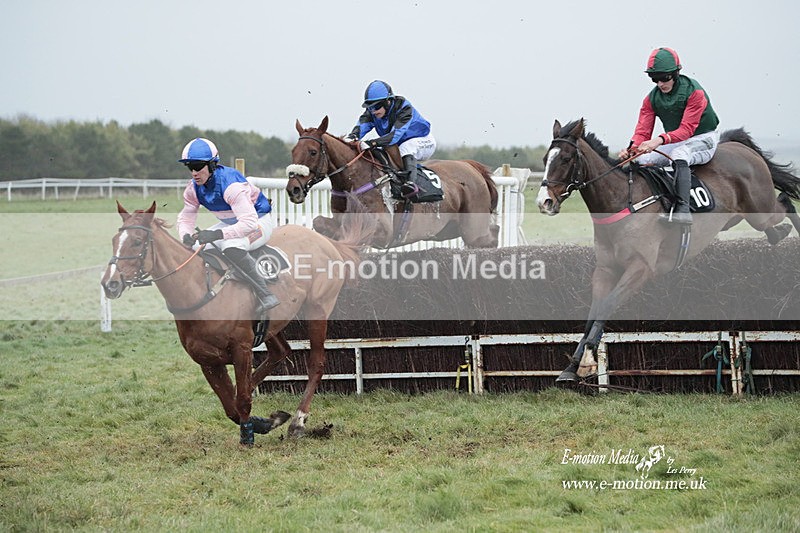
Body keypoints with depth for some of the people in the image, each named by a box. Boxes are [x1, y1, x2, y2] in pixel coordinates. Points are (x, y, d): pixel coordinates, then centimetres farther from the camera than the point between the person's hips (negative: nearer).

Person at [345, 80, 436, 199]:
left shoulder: (404, 108, -32)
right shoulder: (372, 112, -12)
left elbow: (396, 134, -44)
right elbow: (362, 125, -29)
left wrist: (373, 143, -58)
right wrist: (352, 137, -54)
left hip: (424, 142, -7)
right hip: (398, 147, 7)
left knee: (406, 147, -38)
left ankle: (410, 181, -51)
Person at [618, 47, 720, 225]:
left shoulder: (694, 92, -20)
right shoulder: (652, 98, -1)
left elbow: (687, 129, -29)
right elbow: (643, 131, -5)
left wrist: (660, 140, -45)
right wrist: (633, 148, -30)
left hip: (703, 139, -7)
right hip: (675, 142, 7)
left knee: (679, 155, -38)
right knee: (640, 160, -12)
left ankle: (683, 209, -49)